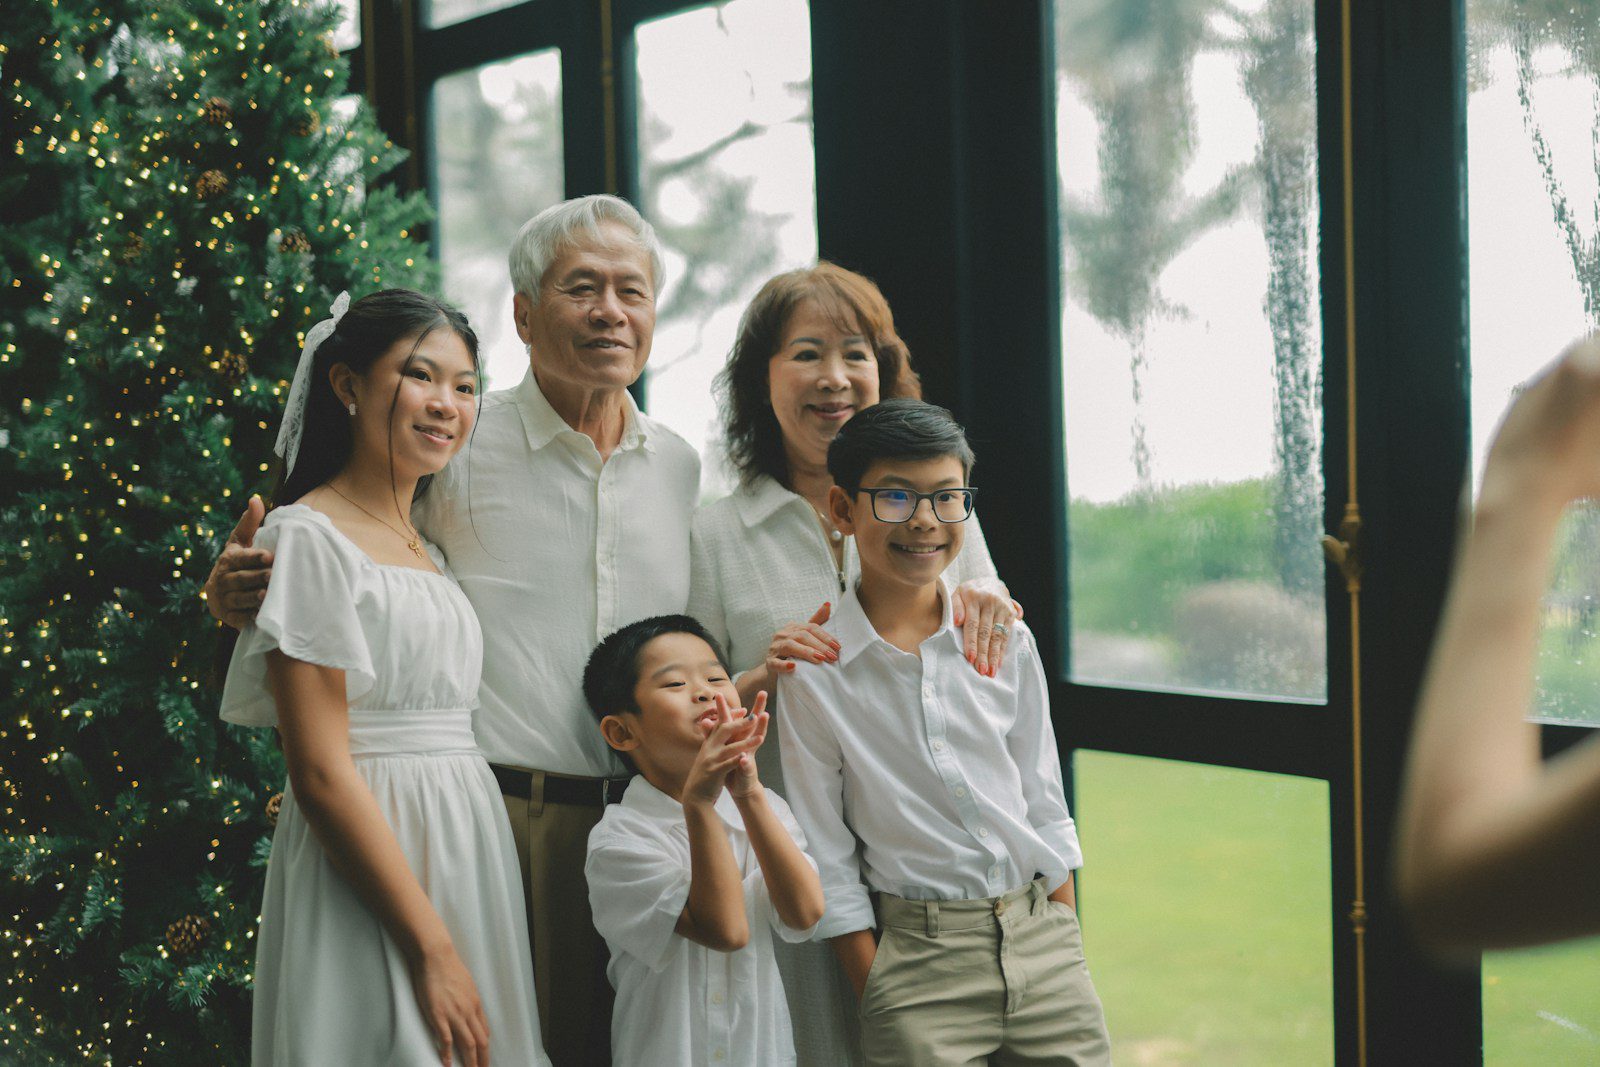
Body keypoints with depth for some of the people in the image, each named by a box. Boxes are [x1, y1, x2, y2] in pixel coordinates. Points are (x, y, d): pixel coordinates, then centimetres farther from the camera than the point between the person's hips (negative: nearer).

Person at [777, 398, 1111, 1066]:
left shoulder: (1004, 638, 4)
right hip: (919, 956, -3)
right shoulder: (811, 667, -6)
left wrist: (1067, 949, 8)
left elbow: (1044, 804, 11)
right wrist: (877, 1000, -6)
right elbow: (827, 856, -3)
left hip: (1042, 933, 3)